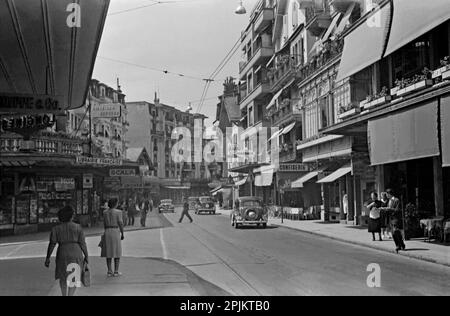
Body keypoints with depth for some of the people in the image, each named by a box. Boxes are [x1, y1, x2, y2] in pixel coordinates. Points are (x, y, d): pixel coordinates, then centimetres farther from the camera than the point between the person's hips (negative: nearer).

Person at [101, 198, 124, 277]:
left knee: (109, 253, 8)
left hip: (107, 232, 5)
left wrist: (106, 234, 17)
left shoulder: (105, 213, 8)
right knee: (117, 253, 3)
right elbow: (120, 224, -10)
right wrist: (122, 234, -2)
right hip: (116, 232, -5)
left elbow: (105, 225, 10)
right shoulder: (118, 212, -8)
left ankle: (109, 271, 7)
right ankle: (116, 271, 2)